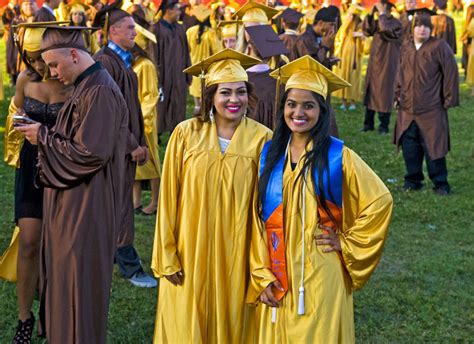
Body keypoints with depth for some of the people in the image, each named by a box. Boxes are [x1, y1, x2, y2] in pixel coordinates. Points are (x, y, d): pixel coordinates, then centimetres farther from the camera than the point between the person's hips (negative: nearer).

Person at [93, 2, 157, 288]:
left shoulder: (124, 61, 12)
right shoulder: (105, 62, -17)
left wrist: (140, 143, 15)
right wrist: (131, 145, -18)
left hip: (127, 145, 9)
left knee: (117, 204, 16)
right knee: (119, 207, -1)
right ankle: (130, 268, 5)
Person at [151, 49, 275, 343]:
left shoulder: (261, 139, -8)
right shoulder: (186, 134, -7)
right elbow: (168, 198, -2)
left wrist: (264, 269, -7)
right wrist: (167, 257, -3)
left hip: (236, 255, 0)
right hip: (190, 255, 0)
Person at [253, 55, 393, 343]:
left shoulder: (338, 156, -7)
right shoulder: (269, 154, 3)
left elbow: (380, 202, -2)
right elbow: (257, 216, 5)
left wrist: (348, 244, -4)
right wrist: (261, 274, -1)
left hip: (321, 277, -3)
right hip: (278, 277, 3)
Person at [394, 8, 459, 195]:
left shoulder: (439, 46, -9)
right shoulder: (406, 48, 8)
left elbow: (451, 73, -7)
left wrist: (448, 99, -7)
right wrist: (399, 93, 14)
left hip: (431, 110, -5)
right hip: (407, 109, 5)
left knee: (433, 147, -1)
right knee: (409, 146, 8)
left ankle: (440, 183, 11)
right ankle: (413, 180, 22)